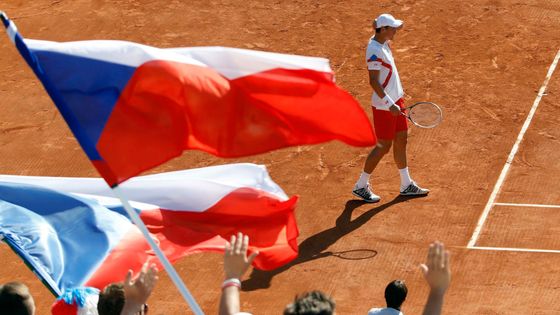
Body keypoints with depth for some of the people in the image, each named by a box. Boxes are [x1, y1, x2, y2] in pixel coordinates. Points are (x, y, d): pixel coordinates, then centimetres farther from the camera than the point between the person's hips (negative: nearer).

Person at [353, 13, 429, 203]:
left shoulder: (383, 44, 6)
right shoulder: (374, 51, -23)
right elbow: (374, 82, -25)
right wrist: (389, 104, -26)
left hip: (394, 100, 9)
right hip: (384, 105, -9)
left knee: (401, 140, 15)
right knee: (384, 147, 0)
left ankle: (406, 185, 26)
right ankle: (361, 186, 13)